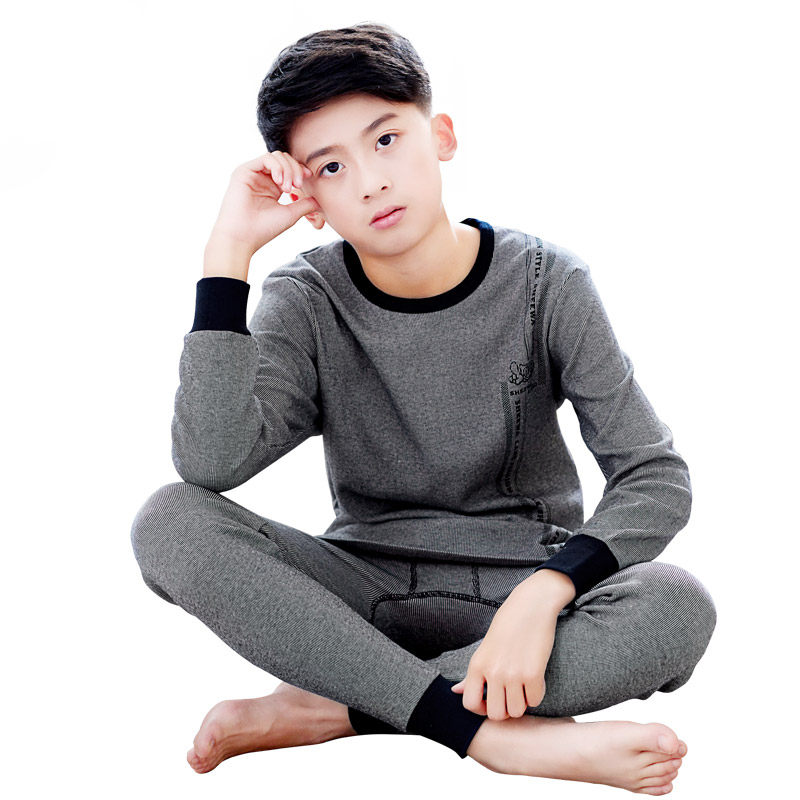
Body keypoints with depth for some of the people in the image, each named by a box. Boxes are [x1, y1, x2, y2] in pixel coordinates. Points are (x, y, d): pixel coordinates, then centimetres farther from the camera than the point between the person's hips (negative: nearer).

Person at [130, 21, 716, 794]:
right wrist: (228, 253, -22)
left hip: (514, 584, 0)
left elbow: (656, 476, -11)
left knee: (678, 606, -32)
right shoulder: (308, 301, -5)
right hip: (365, 585, 1)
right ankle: (498, 732, -31)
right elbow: (210, 464, -22)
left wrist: (544, 592, -28)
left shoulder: (545, 284, -7)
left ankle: (324, 709, -25)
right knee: (169, 522, -26)